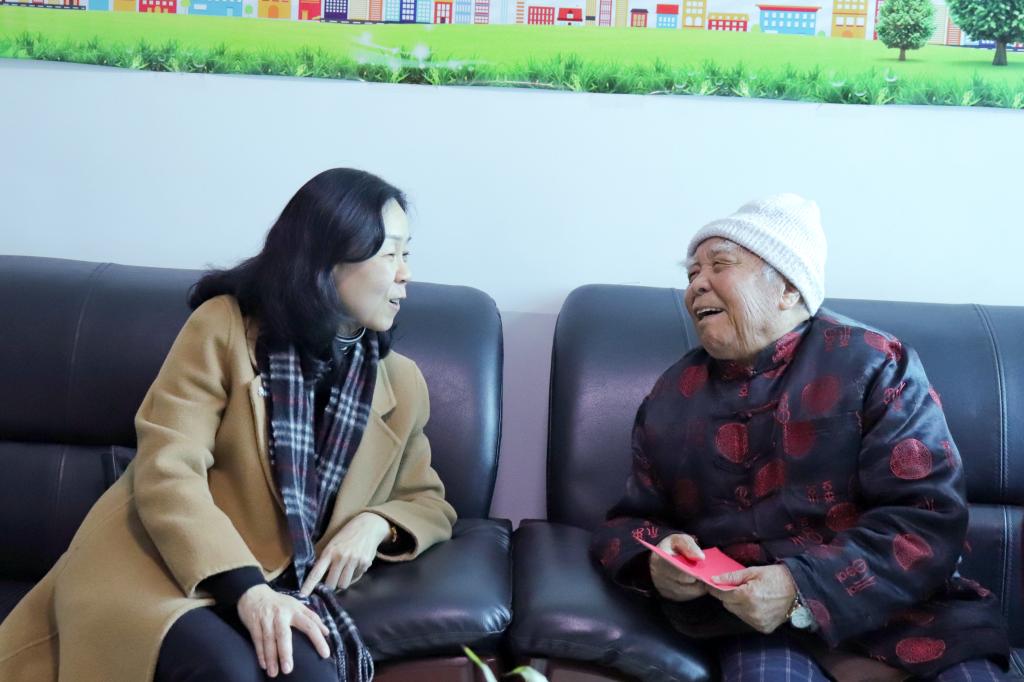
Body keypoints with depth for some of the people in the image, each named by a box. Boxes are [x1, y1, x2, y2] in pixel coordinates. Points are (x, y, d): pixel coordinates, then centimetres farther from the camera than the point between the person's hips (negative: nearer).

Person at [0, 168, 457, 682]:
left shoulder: (402, 384, 9)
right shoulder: (225, 327, -3)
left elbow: (430, 502, 20)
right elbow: (167, 470, -13)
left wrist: (377, 523, -5)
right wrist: (245, 587, -27)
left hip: (280, 585, 3)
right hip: (161, 561, -2)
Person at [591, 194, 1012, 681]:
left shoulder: (873, 365, -3)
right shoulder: (671, 397, 9)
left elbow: (929, 518, -11)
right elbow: (630, 522, 14)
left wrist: (805, 589, -23)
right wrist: (655, 560, -10)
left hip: (902, 606, -1)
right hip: (758, 625, 1)